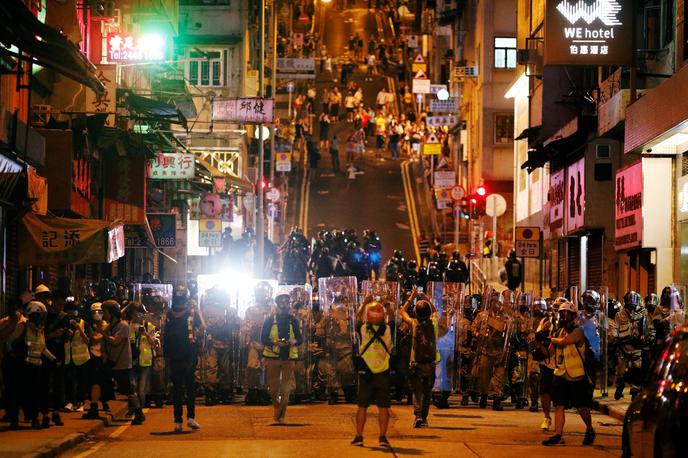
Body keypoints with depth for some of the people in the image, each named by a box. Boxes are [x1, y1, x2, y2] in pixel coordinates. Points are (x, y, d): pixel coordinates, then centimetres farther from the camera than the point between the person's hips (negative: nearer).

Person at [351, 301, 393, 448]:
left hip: (365, 372, 0)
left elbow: (358, 316, 14)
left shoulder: (363, 328, -5)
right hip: (383, 372, 0)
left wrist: (364, 303, 26)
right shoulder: (387, 329, -6)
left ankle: (359, 437, 7)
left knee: (362, 406, 7)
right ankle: (382, 437, 2)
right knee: (383, 407, 5)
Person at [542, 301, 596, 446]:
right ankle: (558, 435, -3)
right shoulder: (558, 332, 11)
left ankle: (589, 430, 26)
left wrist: (552, 339, -7)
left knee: (581, 406, 4)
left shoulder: (578, 331, -10)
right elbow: (550, 352, 7)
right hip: (560, 374, 6)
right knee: (559, 405, -2)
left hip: (577, 375, -5)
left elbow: (564, 341, -25)